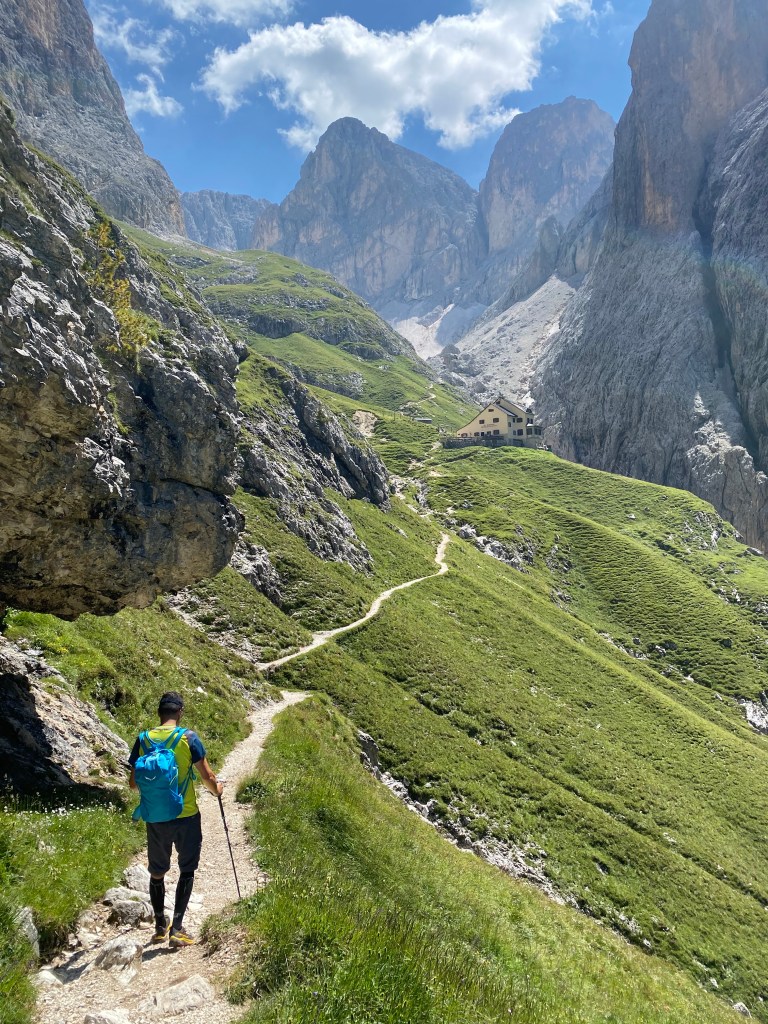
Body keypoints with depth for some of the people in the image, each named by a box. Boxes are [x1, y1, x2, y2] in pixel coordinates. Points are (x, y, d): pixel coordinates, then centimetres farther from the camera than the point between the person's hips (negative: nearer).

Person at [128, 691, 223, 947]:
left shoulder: (143, 740, -3)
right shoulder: (188, 738, -11)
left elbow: (133, 783, 3)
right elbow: (207, 777, -8)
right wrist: (217, 789, 14)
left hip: (155, 818, 3)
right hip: (186, 816, -3)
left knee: (157, 872, 20)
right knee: (187, 870, 13)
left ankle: (161, 926, 31)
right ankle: (177, 928, 8)